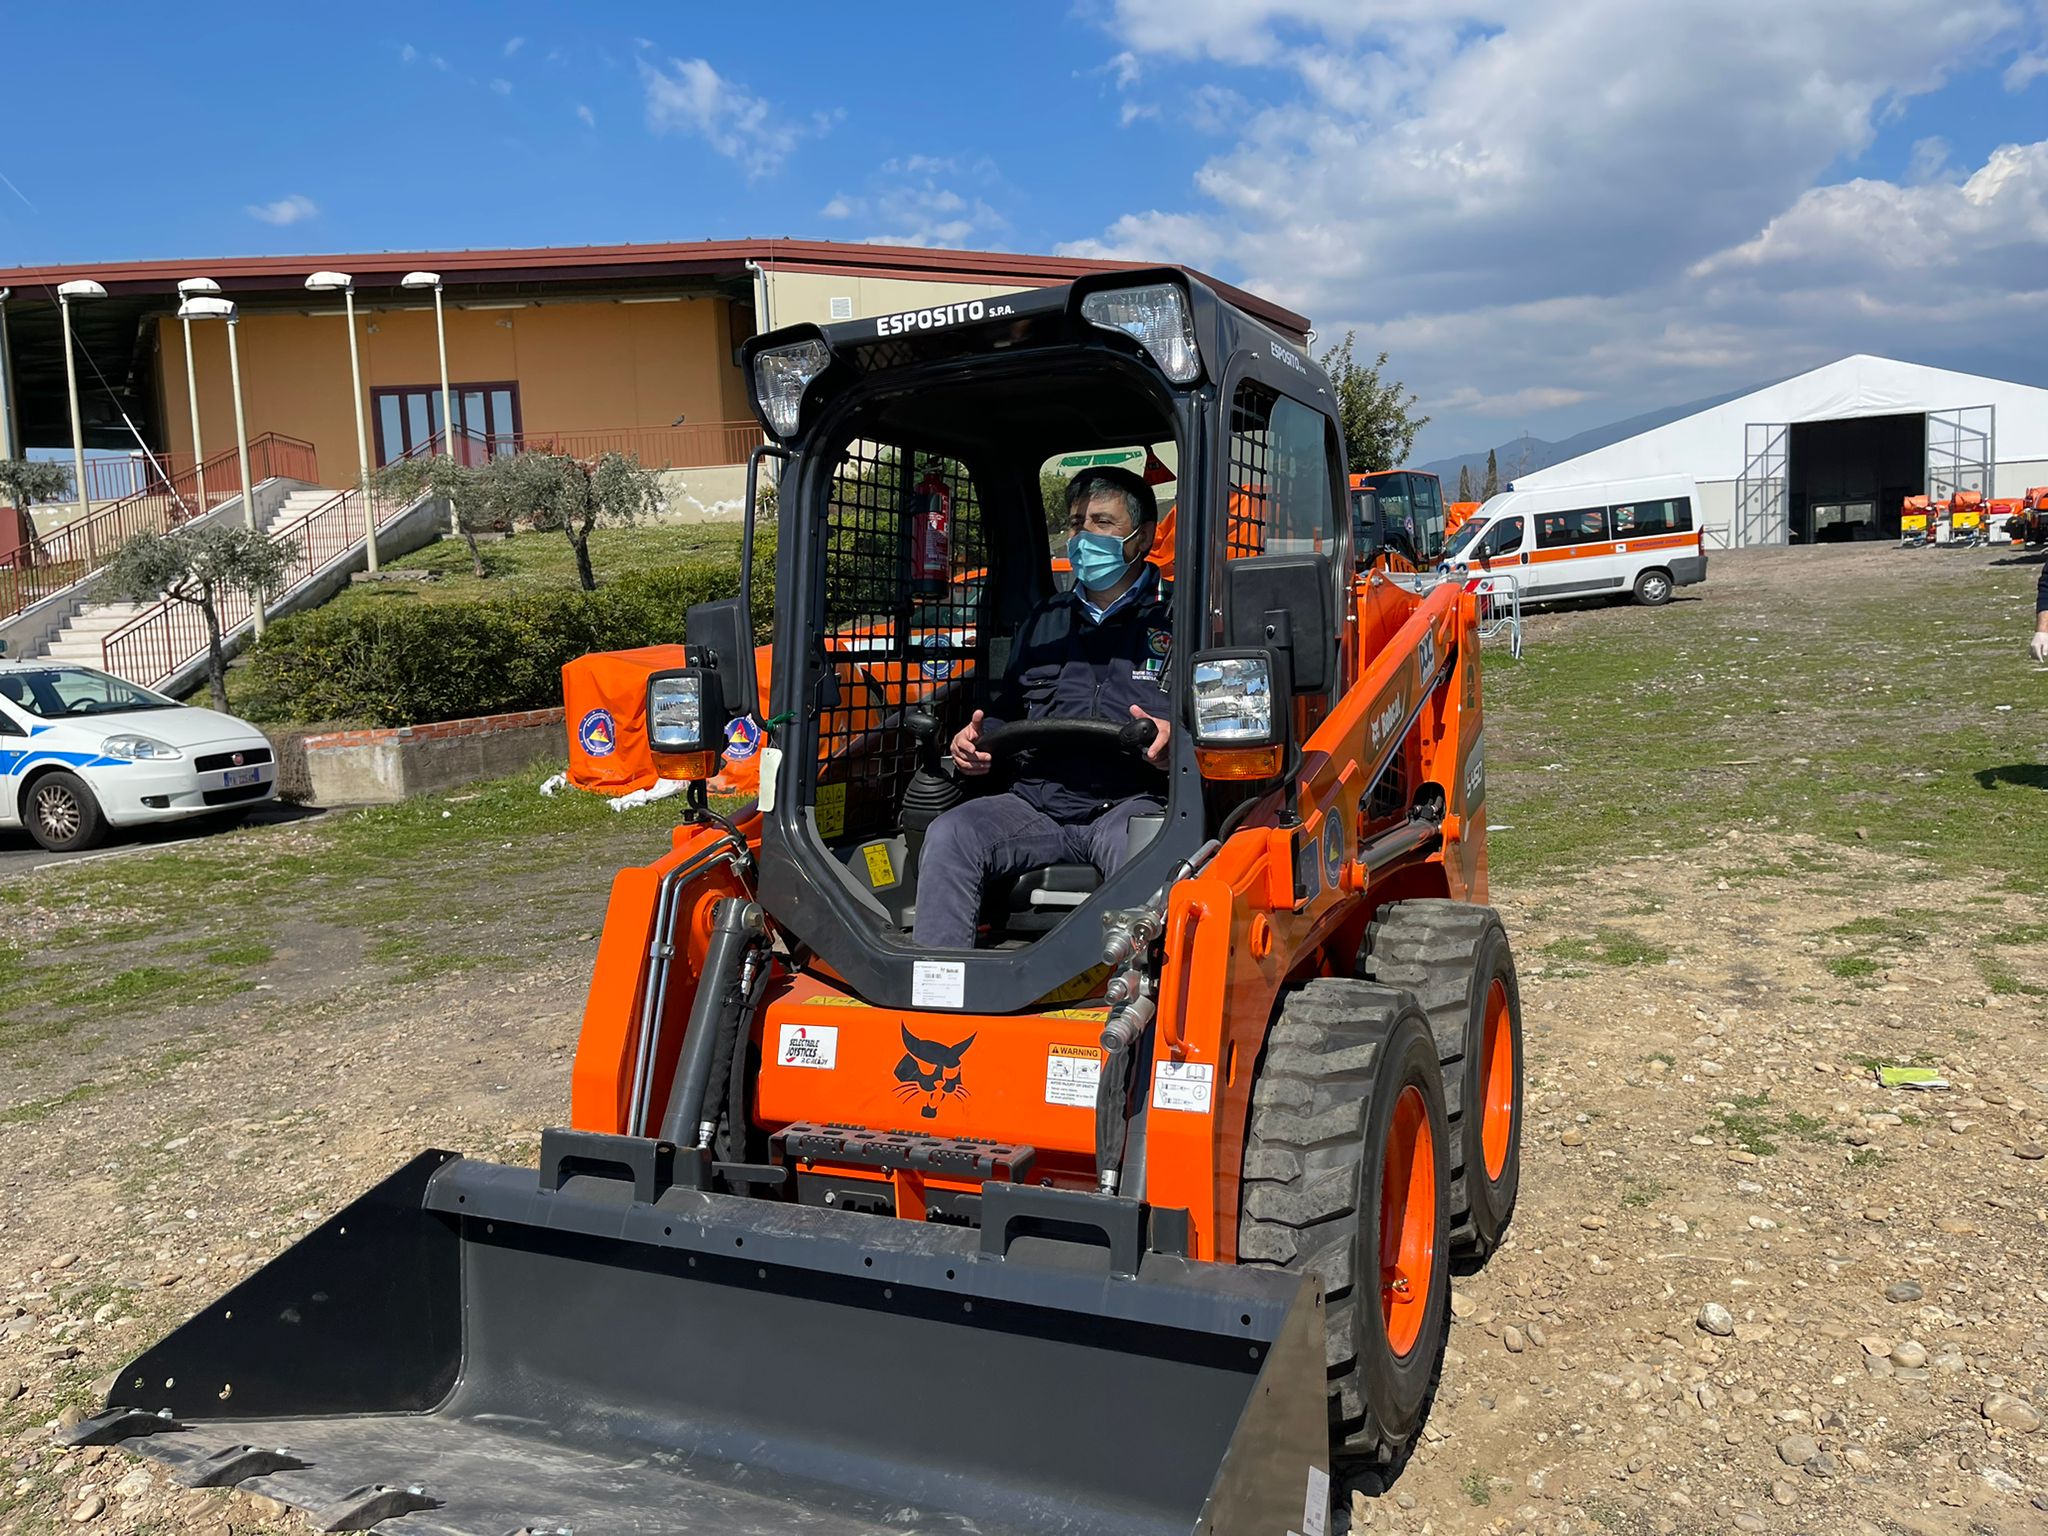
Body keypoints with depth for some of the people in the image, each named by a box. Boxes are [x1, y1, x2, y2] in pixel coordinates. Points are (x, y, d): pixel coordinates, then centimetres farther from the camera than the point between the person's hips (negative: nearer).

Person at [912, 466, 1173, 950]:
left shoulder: (1175, 618, 7)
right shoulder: (1046, 620, 26)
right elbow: (1009, 705, 33)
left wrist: (1175, 743, -24)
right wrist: (977, 738, 10)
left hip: (1129, 804, -4)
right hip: (1036, 804, 5)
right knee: (949, 833, -21)